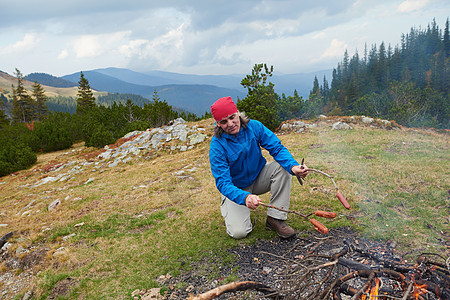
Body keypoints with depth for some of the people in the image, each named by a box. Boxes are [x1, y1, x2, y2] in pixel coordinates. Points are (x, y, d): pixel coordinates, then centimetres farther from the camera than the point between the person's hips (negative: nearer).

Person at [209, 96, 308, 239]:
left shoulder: (254, 126, -15)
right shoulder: (217, 146, -25)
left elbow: (277, 148, -17)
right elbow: (223, 183, -30)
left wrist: (293, 166, -38)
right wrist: (245, 197, -49)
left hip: (258, 178, 4)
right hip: (236, 189, -3)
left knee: (282, 167, -24)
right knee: (239, 232, -20)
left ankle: (275, 218, -15)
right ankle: (227, 207, 15)